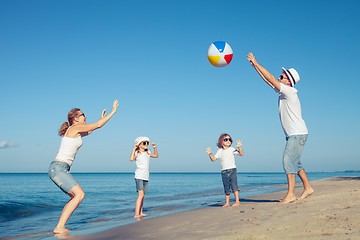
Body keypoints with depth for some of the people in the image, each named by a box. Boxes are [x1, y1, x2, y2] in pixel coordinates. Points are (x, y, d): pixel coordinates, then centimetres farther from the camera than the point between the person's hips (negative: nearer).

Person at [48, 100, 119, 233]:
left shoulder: (73, 131, 19)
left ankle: (60, 227, 7)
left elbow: (89, 131, 38)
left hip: (57, 169, 10)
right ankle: (59, 227, -18)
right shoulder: (75, 128, -7)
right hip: (58, 168, -10)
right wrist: (113, 111, 4)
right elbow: (98, 125, -5)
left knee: (76, 196, 11)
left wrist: (101, 118, 41)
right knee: (80, 194, -17)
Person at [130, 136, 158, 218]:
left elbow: (156, 155, 29)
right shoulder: (137, 153, -6)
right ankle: (136, 214, -22)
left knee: (142, 196, 12)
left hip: (146, 177, 7)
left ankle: (141, 213, 22)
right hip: (139, 176, -7)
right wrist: (134, 148, -22)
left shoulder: (147, 152, 12)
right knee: (141, 195, -18)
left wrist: (155, 148, 14)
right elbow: (131, 159, -26)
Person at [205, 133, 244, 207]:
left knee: (234, 186, -12)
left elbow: (241, 154, -9)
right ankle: (227, 203, 17)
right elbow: (213, 159, 9)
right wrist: (210, 154, -10)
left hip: (232, 170, -3)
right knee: (226, 188, 8)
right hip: (224, 171, 3)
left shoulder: (232, 149, -1)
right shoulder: (220, 151, 8)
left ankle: (237, 201, -7)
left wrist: (239, 148, -27)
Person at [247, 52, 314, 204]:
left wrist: (256, 63, -13)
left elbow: (271, 79, -18)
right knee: (295, 163, 14)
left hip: (298, 134, -10)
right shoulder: (282, 92, 11)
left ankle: (291, 194, -12)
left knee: (288, 161, -14)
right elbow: (268, 80, 15)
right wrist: (254, 65, 12)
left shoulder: (289, 92, -14)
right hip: (293, 135, 10)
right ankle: (307, 188, 23)